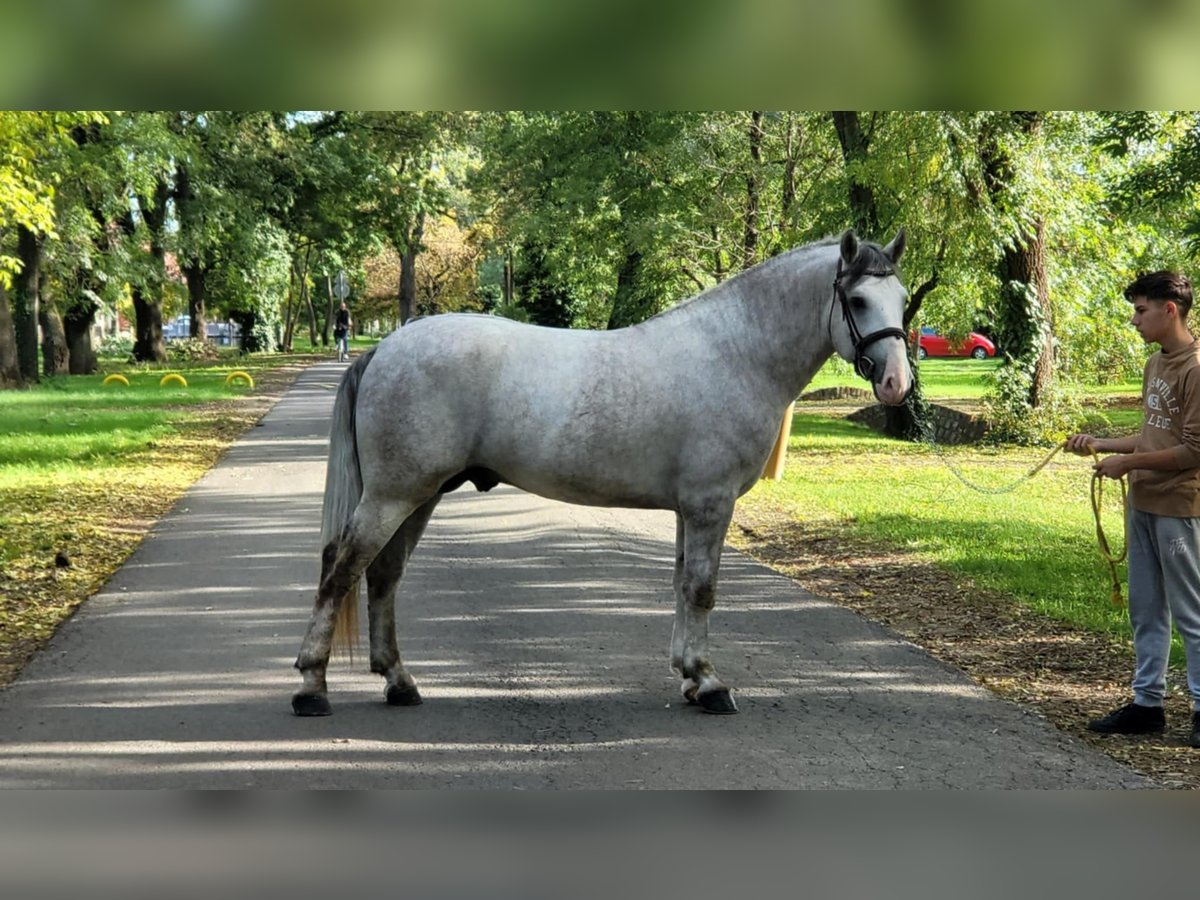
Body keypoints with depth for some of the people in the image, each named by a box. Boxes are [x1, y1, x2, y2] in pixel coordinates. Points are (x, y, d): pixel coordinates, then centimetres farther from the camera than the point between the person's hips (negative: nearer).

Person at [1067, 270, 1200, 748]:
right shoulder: (1155, 364, 13)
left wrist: (1129, 462, -13)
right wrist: (1099, 444, 11)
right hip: (1143, 505, 9)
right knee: (1146, 609, 13)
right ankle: (1147, 702, 21)